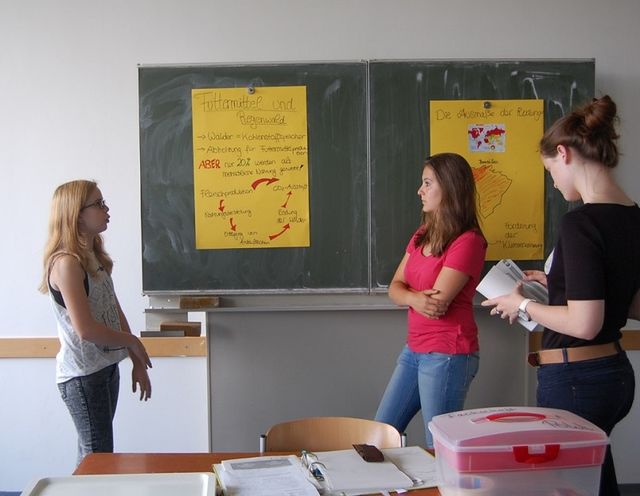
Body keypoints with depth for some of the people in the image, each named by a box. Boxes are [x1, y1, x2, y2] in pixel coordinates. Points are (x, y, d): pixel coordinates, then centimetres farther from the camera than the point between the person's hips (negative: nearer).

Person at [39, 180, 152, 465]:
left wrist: (138, 363, 10)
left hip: (106, 368, 8)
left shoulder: (96, 258, 9)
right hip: (83, 375, -8)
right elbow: (85, 329, -24)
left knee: (92, 454, 16)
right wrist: (132, 342, -9)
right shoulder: (67, 263, -19)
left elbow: (115, 313, 11)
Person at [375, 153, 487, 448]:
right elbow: (394, 288, 6)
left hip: (447, 356, -9)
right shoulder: (422, 235, 12)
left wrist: (408, 294, 0)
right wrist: (416, 298, -16)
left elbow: (437, 302, -19)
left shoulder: (468, 241, -14)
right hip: (414, 350, 9)